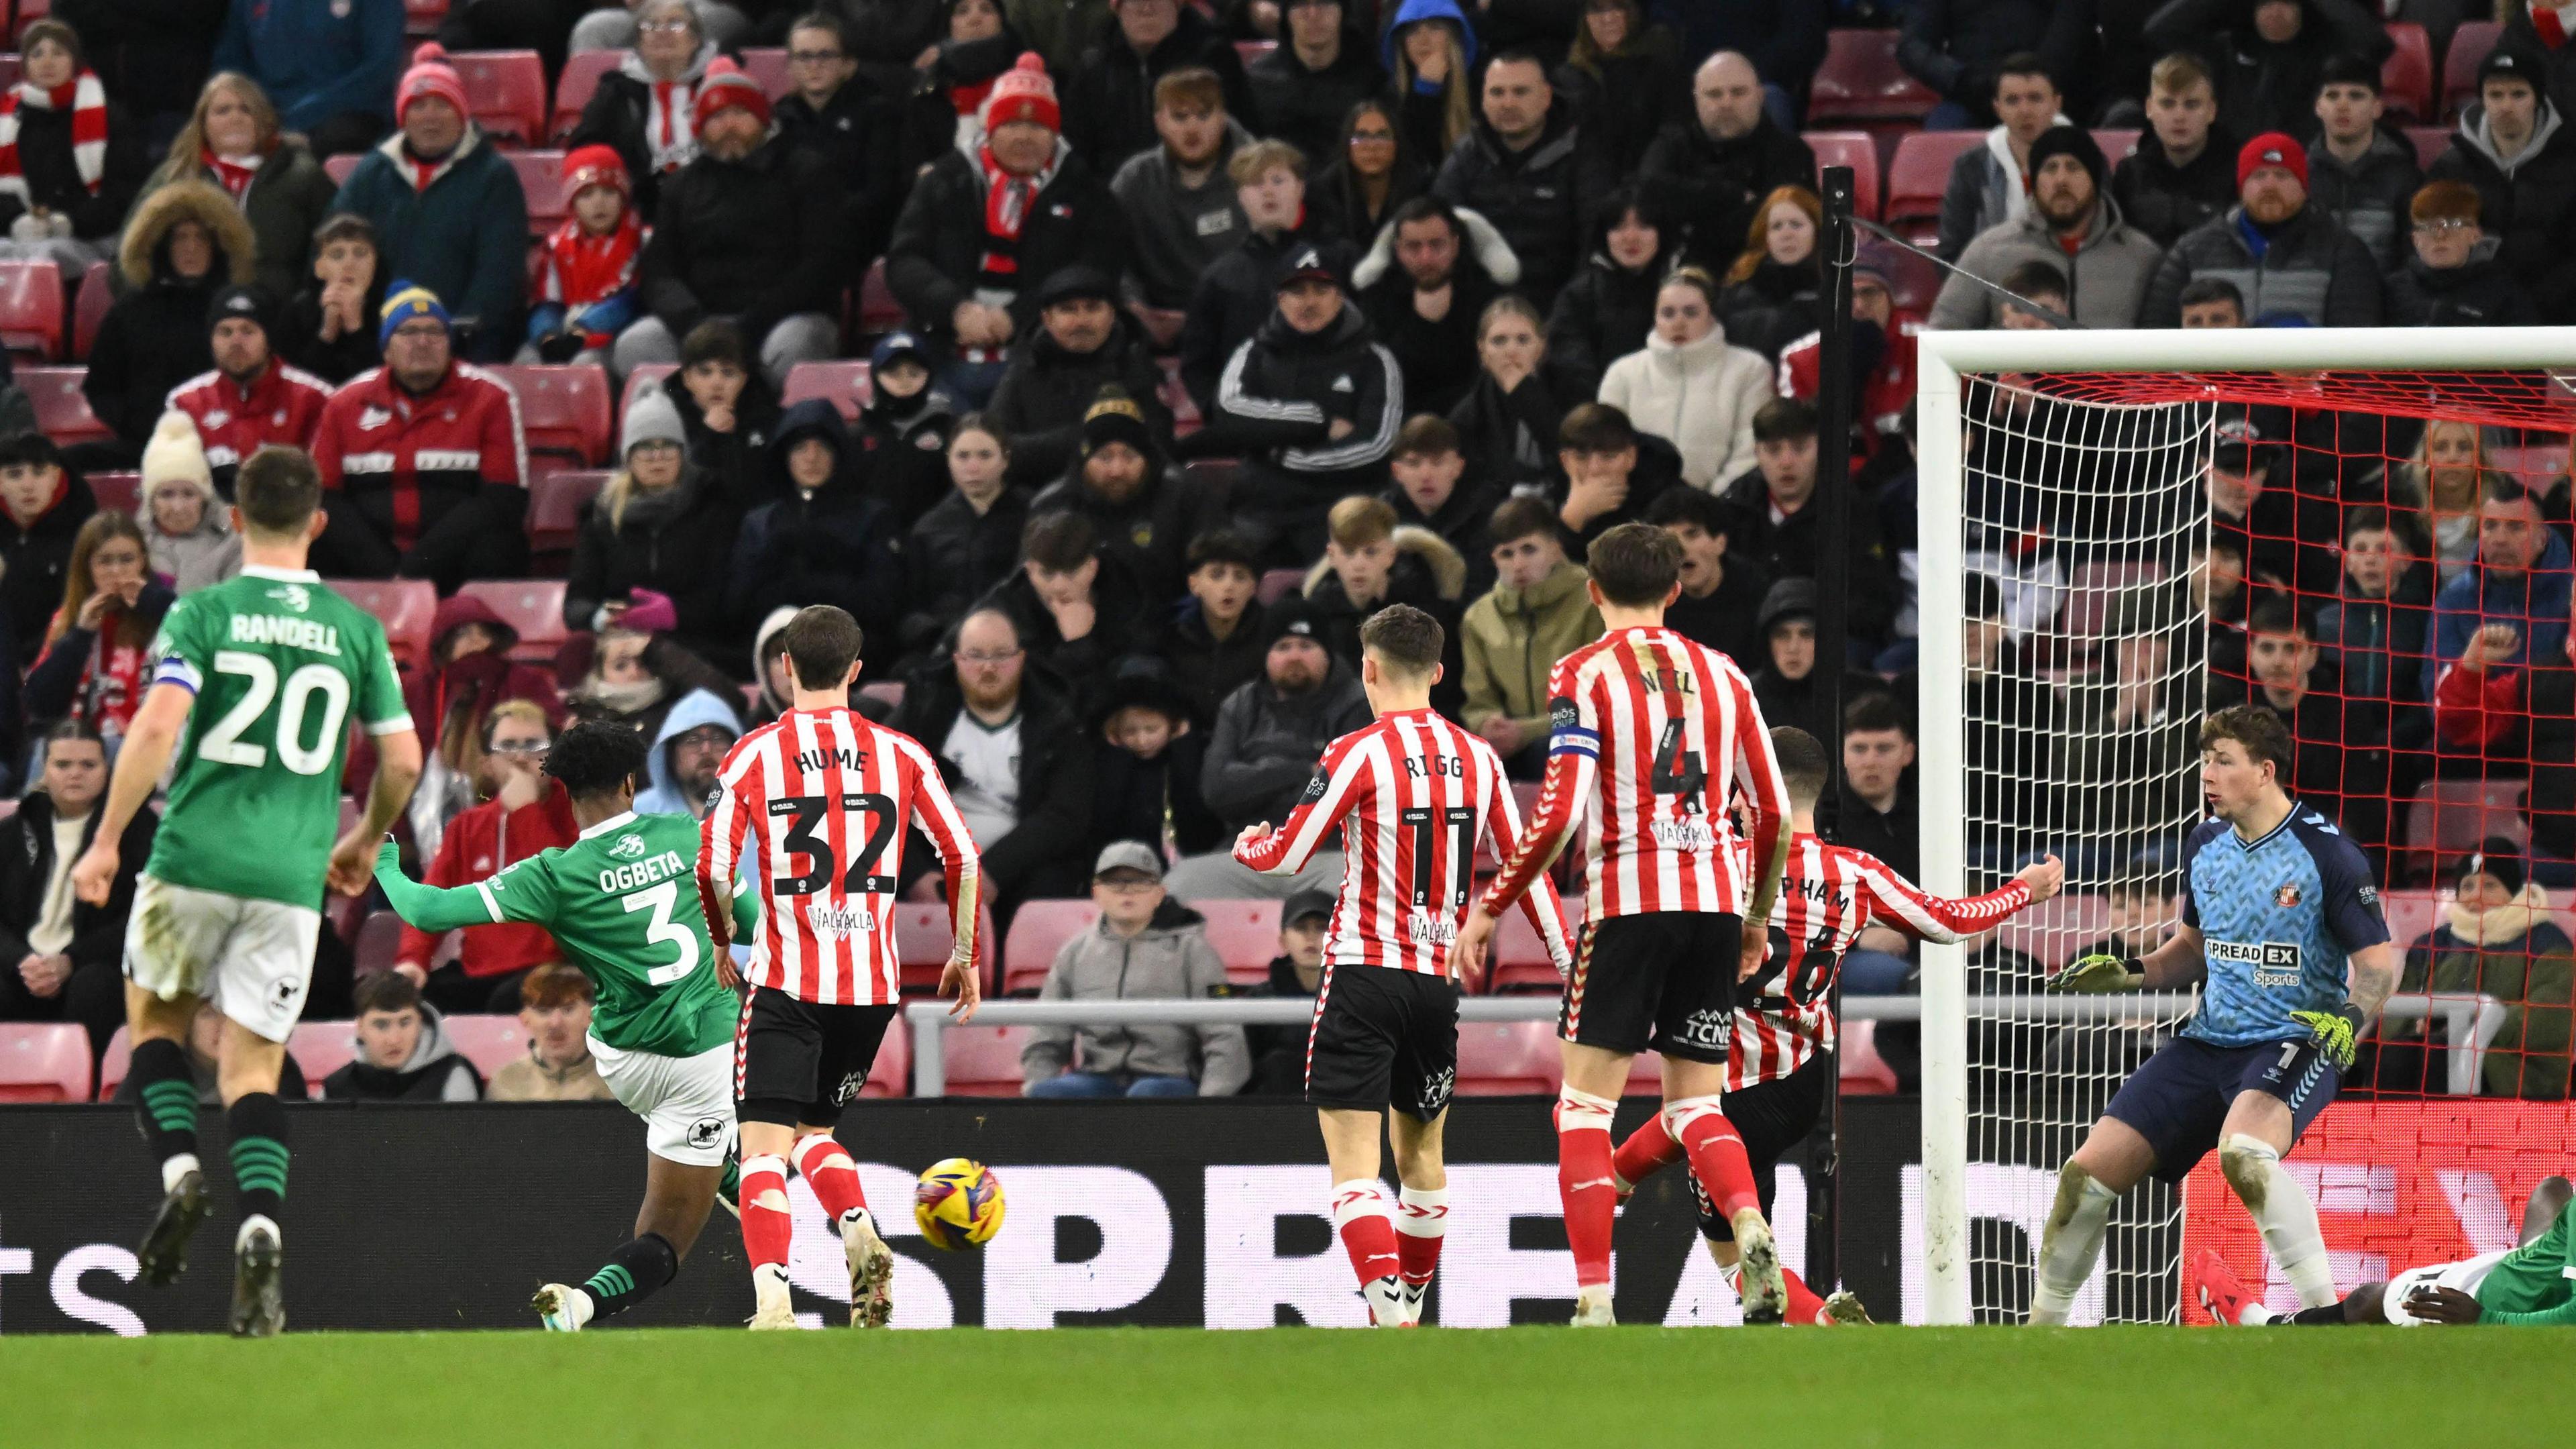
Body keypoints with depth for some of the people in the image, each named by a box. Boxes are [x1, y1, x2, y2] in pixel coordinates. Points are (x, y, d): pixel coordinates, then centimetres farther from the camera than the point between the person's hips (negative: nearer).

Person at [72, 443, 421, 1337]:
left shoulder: (204, 614, -3)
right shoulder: (356, 628, 6)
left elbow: (157, 727, -15)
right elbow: (403, 761, 7)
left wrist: (108, 841, -8)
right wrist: (364, 842, 26)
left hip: (194, 859, -2)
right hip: (291, 876, 2)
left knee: (153, 1018, 21)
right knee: (253, 1065, 6)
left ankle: (179, 1170, -3)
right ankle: (260, 1230, -17)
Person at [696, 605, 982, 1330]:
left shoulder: (754, 754, -1)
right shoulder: (901, 753, 5)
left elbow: (713, 868, -5)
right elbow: (963, 856, 2)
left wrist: (722, 944, 13)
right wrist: (965, 955, 13)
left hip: (786, 982, -3)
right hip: (873, 987, 3)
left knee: (764, 1148, -4)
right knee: (813, 1131, 21)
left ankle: (773, 1299, -23)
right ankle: (860, 1233, -8)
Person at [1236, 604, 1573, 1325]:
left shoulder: (1360, 753, -9)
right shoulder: (1479, 758, 7)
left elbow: (1285, 856, -8)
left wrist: (1248, 842, 16)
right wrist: (1569, 963, 17)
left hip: (1364, 974, -6)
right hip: (1440, 981, 6)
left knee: (1353, 1162, -9)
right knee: (1420, 1152, 20)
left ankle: (1390, 1311, -25)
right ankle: (1411, 1301, 30)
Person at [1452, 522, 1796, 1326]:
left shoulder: (1584, 675, -1)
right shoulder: (1722, 674, 12)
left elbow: (1559, 812, -12)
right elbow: (1775, 813, 13)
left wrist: (1487, 909, -2)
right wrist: (1758, 918, 27)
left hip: (1629, 901, -4)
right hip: (1716, 899, 4)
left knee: (1584, 1106, 2)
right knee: (1694, 1104, 10)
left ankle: (1594, 1300, -9)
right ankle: (1750, 1228, -19)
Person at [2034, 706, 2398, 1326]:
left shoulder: (2326, 852, -11)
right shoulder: (2206, 846, 8)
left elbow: (2379, 962, -9)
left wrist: (2348, 1021, -28)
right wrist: (2128, 972, 6)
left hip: (2295, 1044, -7)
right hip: (2208, 1042, 7)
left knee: (2243, 1153, -39)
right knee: (2087, 1174, -2)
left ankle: (2326, 1312, -32)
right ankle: (2043, 1326, 16)